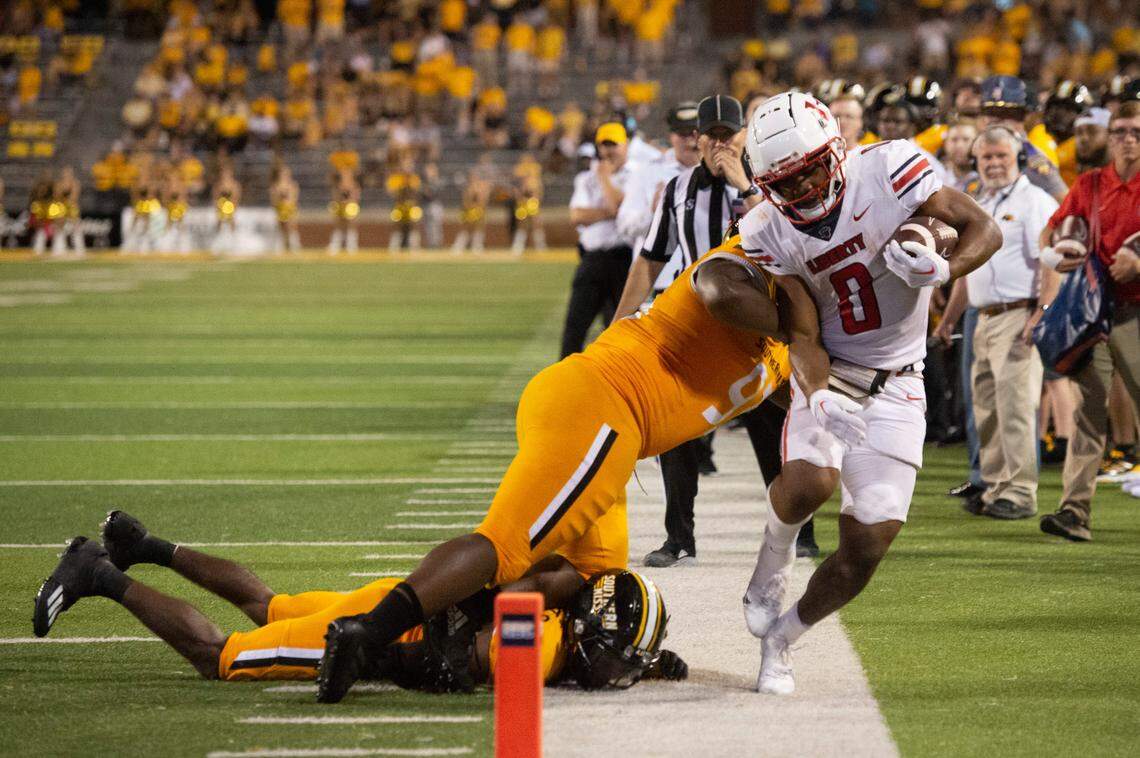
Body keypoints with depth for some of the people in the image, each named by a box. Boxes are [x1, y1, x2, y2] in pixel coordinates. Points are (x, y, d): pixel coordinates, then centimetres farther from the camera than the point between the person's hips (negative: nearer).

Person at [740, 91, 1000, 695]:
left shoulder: (887, 172, -14)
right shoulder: (769, 235, -9)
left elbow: (984, 230, -9)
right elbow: (804, 334, -12)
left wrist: (943, 270, -30)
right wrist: (816, 396, -33)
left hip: (895, 390, 0)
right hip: (827, 376, 0)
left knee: (863, 551, -4)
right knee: (810, 481, -32)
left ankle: (779, 640, 19)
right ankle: (772, 566, 0)